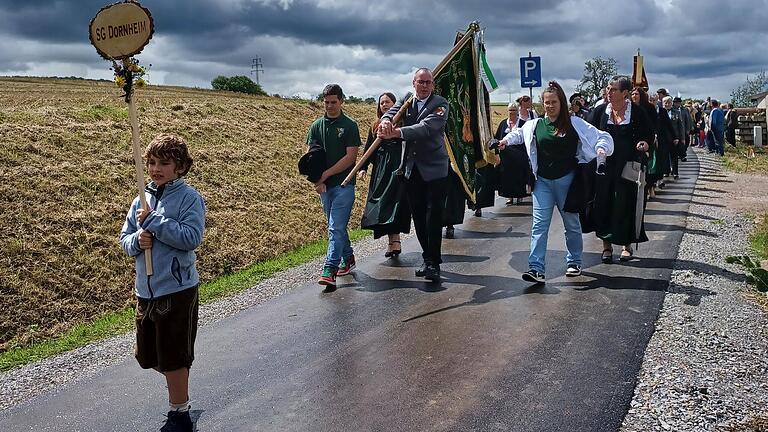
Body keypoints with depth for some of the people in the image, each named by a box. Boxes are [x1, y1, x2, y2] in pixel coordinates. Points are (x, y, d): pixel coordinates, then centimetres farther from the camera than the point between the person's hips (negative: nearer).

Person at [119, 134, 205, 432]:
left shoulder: (190, 198, -9)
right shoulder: (142, 199, 9)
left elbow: (192, 238, -21)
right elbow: (125, 238, 11)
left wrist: (154, 221, -20)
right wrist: (137, 240, -11)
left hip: (177, 289, -6)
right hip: (145, 289, 7)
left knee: (173, 359, 4)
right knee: (147, 356, 17)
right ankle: (179, 385, 43)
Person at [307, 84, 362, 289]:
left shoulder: (350, 125, -3)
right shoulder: (317, 126, 10)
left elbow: (351, 156, -9)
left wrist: (326, 174, -12)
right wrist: (317, 180, -9)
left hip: (343, 183, -5)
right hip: (324, 186, 5)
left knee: (336, 228, -11)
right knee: (337, 226, 15)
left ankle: (329, 270, -15)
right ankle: (348, 259, 32)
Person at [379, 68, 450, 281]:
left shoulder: (440, 104, -6)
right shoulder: (405, 101, 11)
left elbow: (427, 127, -21)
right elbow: (392, 112, -7)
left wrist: (397, 132, -33)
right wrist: (386, 120, -32)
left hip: (434, 169, -5)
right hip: (411, 169, 5)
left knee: (434, 217, -6)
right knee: (419, 217, 9)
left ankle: (434, 263, 1)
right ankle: (427, 259, 21)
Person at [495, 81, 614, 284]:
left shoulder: (574, 124, -3)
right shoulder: (535, 125, 4)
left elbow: (603, 137, 1)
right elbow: (519, 133, 25)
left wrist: (601, 149, -18)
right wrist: (507, 140, 9)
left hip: (566, 180, -1)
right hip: (542, 181, 2)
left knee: (572, 223, 13)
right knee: (539, 224, -7)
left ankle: (574, 262, 30)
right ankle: (536, 269, -9)